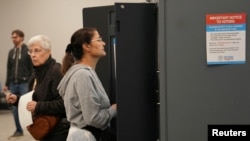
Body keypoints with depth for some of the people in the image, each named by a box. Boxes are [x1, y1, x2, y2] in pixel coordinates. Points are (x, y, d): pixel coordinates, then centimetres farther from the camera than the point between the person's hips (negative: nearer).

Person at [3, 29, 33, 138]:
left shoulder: (28, 51, -6)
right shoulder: (11, 52, 12)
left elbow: (32, 69, -7)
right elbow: (9, 69, 16)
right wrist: (7, 84, 13)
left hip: (24, 84, -6)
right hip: (13, 84, 6)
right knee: (15, 108, 7)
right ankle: (19, 130, 17)